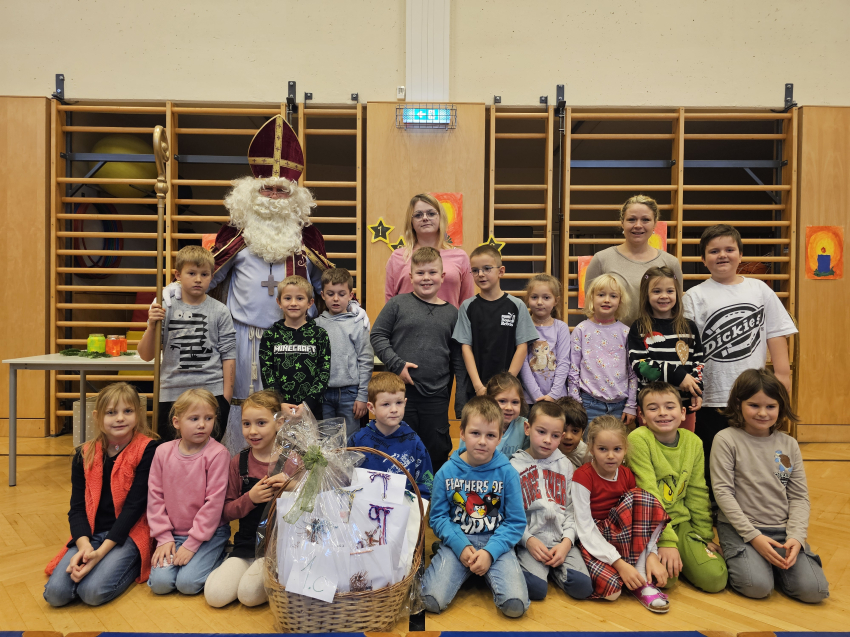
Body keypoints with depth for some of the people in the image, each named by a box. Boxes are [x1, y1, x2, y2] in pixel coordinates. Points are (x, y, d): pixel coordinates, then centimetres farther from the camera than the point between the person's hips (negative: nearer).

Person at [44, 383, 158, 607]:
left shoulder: (147, 450, -10)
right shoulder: (84, 455, 5)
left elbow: (135, 505, -14)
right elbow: (77, 507, 1)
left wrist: (101, 552, -20)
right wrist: (84, 546, -17)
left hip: (128, 534, -4)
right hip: (91, 533, 4)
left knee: (93, 591, -24)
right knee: (55, 592, -16)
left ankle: (131, 565, 4)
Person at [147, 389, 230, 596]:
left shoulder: (217, 453, -15)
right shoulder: (163, 451, -1)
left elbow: (214, 501, -15)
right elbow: (155, 495, 2)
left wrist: (192, 544, -14)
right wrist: (164, 538, -4)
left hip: (209, 533, -4)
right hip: (173, 533, 4)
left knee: (187, 583, -17)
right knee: (160, 582, -12)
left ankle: (220, 557, 10)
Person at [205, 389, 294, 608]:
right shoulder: (238, 462, 4)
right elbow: (227, 512, 6)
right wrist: (250, 498, -13)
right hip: (247, 543, 4)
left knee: (249, 594, -22)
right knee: (215, 595, -12)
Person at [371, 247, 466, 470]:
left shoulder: (452, 313, 6)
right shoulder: (398, 304, 1)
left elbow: (458, 358, 8)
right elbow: (378, 335, 0)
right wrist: (397, 364, -12)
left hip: (437, 396, 2)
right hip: (400, 392, -1)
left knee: (438, 452, 12)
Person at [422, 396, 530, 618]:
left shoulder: (507, 473, -4)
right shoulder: (446, 472, -1)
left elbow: (516, 522, -3)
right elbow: (438, 517, 1)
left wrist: (490, 551, -15)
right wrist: (461, 546, -14)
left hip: (496, 543, 0)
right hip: (457, 541, 1)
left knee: (516, 605, -22)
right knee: (432, 601, -21)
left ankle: (489, 574, 8)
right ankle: (465, 573, 9)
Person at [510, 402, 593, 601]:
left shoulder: (565, 465, 11)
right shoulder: (515, 466, 2)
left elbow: (572, 510, 7)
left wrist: (567, 541, -7)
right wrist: (528, 540, -13)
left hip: (562, 540, 3)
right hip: (531, 538, -3)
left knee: (582, 586, -20)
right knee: (536, 588, -27)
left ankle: (554, 568, 9)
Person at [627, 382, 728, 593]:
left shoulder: (693, 442, 1)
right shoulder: (639, 439, -15)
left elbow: (697, 493, 9)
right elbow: (648, 493, -18)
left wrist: (705, 536, 9)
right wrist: (666, 541, -21)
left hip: (681, 520, 5)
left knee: (715, 579, -13)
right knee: (663, 576, -26)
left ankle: (678, 559, 16)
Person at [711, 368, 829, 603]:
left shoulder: (789, 444, 7)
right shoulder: (726, 440, -7)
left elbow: (799, 496, 7)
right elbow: (723, 492, -10)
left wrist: (796, 537, -9)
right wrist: (753, 536, -15)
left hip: (782, 529, 4)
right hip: (739, 528, -4)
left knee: (813, 590, -14)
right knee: (758, 586, -24)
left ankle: (773, 563, 14)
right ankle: (738, 561, 8)